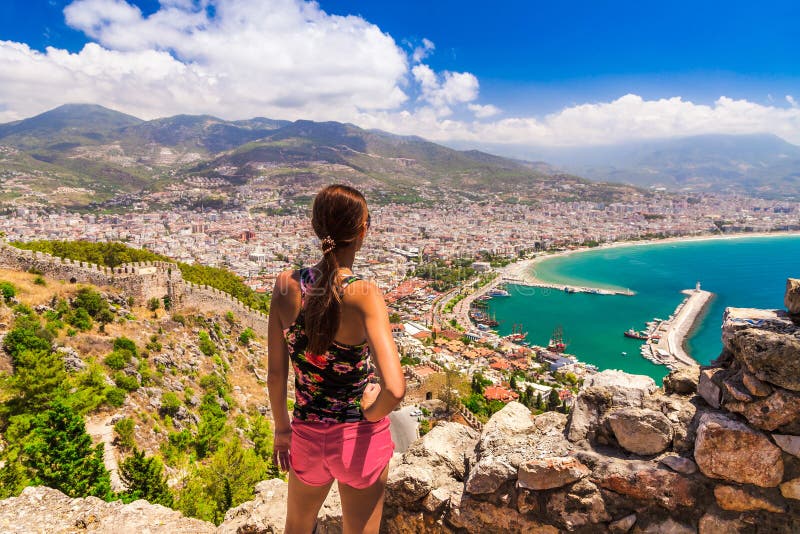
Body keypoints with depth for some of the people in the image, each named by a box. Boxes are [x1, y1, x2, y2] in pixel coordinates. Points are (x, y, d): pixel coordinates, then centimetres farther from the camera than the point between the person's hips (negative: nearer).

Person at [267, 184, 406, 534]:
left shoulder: (286, 285, -13)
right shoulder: (364, 294, -24)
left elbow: (276, 375, -6)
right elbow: (394, 390, -33)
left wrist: (281, 427, 10)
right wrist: (371, 415, -11)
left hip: (307, 436, 4)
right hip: (359, 439, -3)